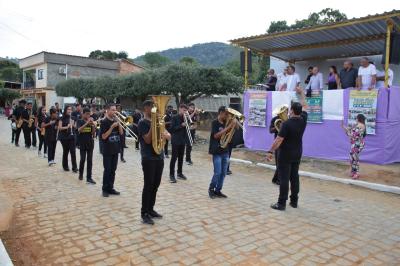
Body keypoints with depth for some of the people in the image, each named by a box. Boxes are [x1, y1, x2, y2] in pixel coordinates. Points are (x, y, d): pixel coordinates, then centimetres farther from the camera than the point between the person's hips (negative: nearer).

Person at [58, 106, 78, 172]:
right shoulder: (62, 118, -2)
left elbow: (75, 127, 11)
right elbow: (59, 128, -9)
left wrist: (73, 125, -10)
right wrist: (66, 127, -24)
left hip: (72, 136, 2)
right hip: (64, 137, -2)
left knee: (73, 151, -6)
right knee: (65, 151, 7)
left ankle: (74, 167, -5)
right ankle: (65, 166, 22)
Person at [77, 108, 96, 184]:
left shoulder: (91, 121, 5)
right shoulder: (80, 121, -2)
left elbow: (93, 133, 0)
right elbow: (79, 130, -21)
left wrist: (93, 125, -15)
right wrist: (87, 123, -27)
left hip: (90, 143, 3)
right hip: (82, 143, -2)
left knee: (90, 160, 1)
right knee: (83, 159, 0)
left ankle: (89, 178, 3)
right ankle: (81, 174, 26)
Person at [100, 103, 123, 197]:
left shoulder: (116, 121, 8)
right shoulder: (104, 122, -9)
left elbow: (121, 133, 5)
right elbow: (103, 136, -14)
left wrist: (119, 123, -9)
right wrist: (112, 127, -20)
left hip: (115, 149, 6)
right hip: (107, 150, -6)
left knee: (113, 170, 10)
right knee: (107, 170, -2)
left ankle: (110, 188, 18)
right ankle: (105, 189, 8)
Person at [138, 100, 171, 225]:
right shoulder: (143, 122, -8)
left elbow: (168, 135, 8)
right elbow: (148, 140, -18)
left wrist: (166, 135, -16)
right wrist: (153, 125, -21)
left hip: (159, 157, 7)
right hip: (148, 158, -7)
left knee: (155, 185, 13)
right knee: (148, 186, -3)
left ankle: (150, 209, 25)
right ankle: (144, 213, 6)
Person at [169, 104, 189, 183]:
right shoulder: (175, 117, -7)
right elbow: (172, 128, -15)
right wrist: (181, 125, -20)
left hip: (183, 140, 6)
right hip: (176, 140, -6)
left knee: (181, 158, 12)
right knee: (174, 158, -3)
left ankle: (180, 173, 23)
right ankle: (171, 175, 2)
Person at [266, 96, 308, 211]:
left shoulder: (287, 123, -18)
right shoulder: (303, 120, 0)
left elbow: (279, 139, -21)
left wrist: (270, 151, -17)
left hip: (286, 154, -6)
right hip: (297, 154, 6)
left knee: (284, 178, -4)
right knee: (294, 177, 14)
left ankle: (281, 203, -1)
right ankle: (294, 201, 21)